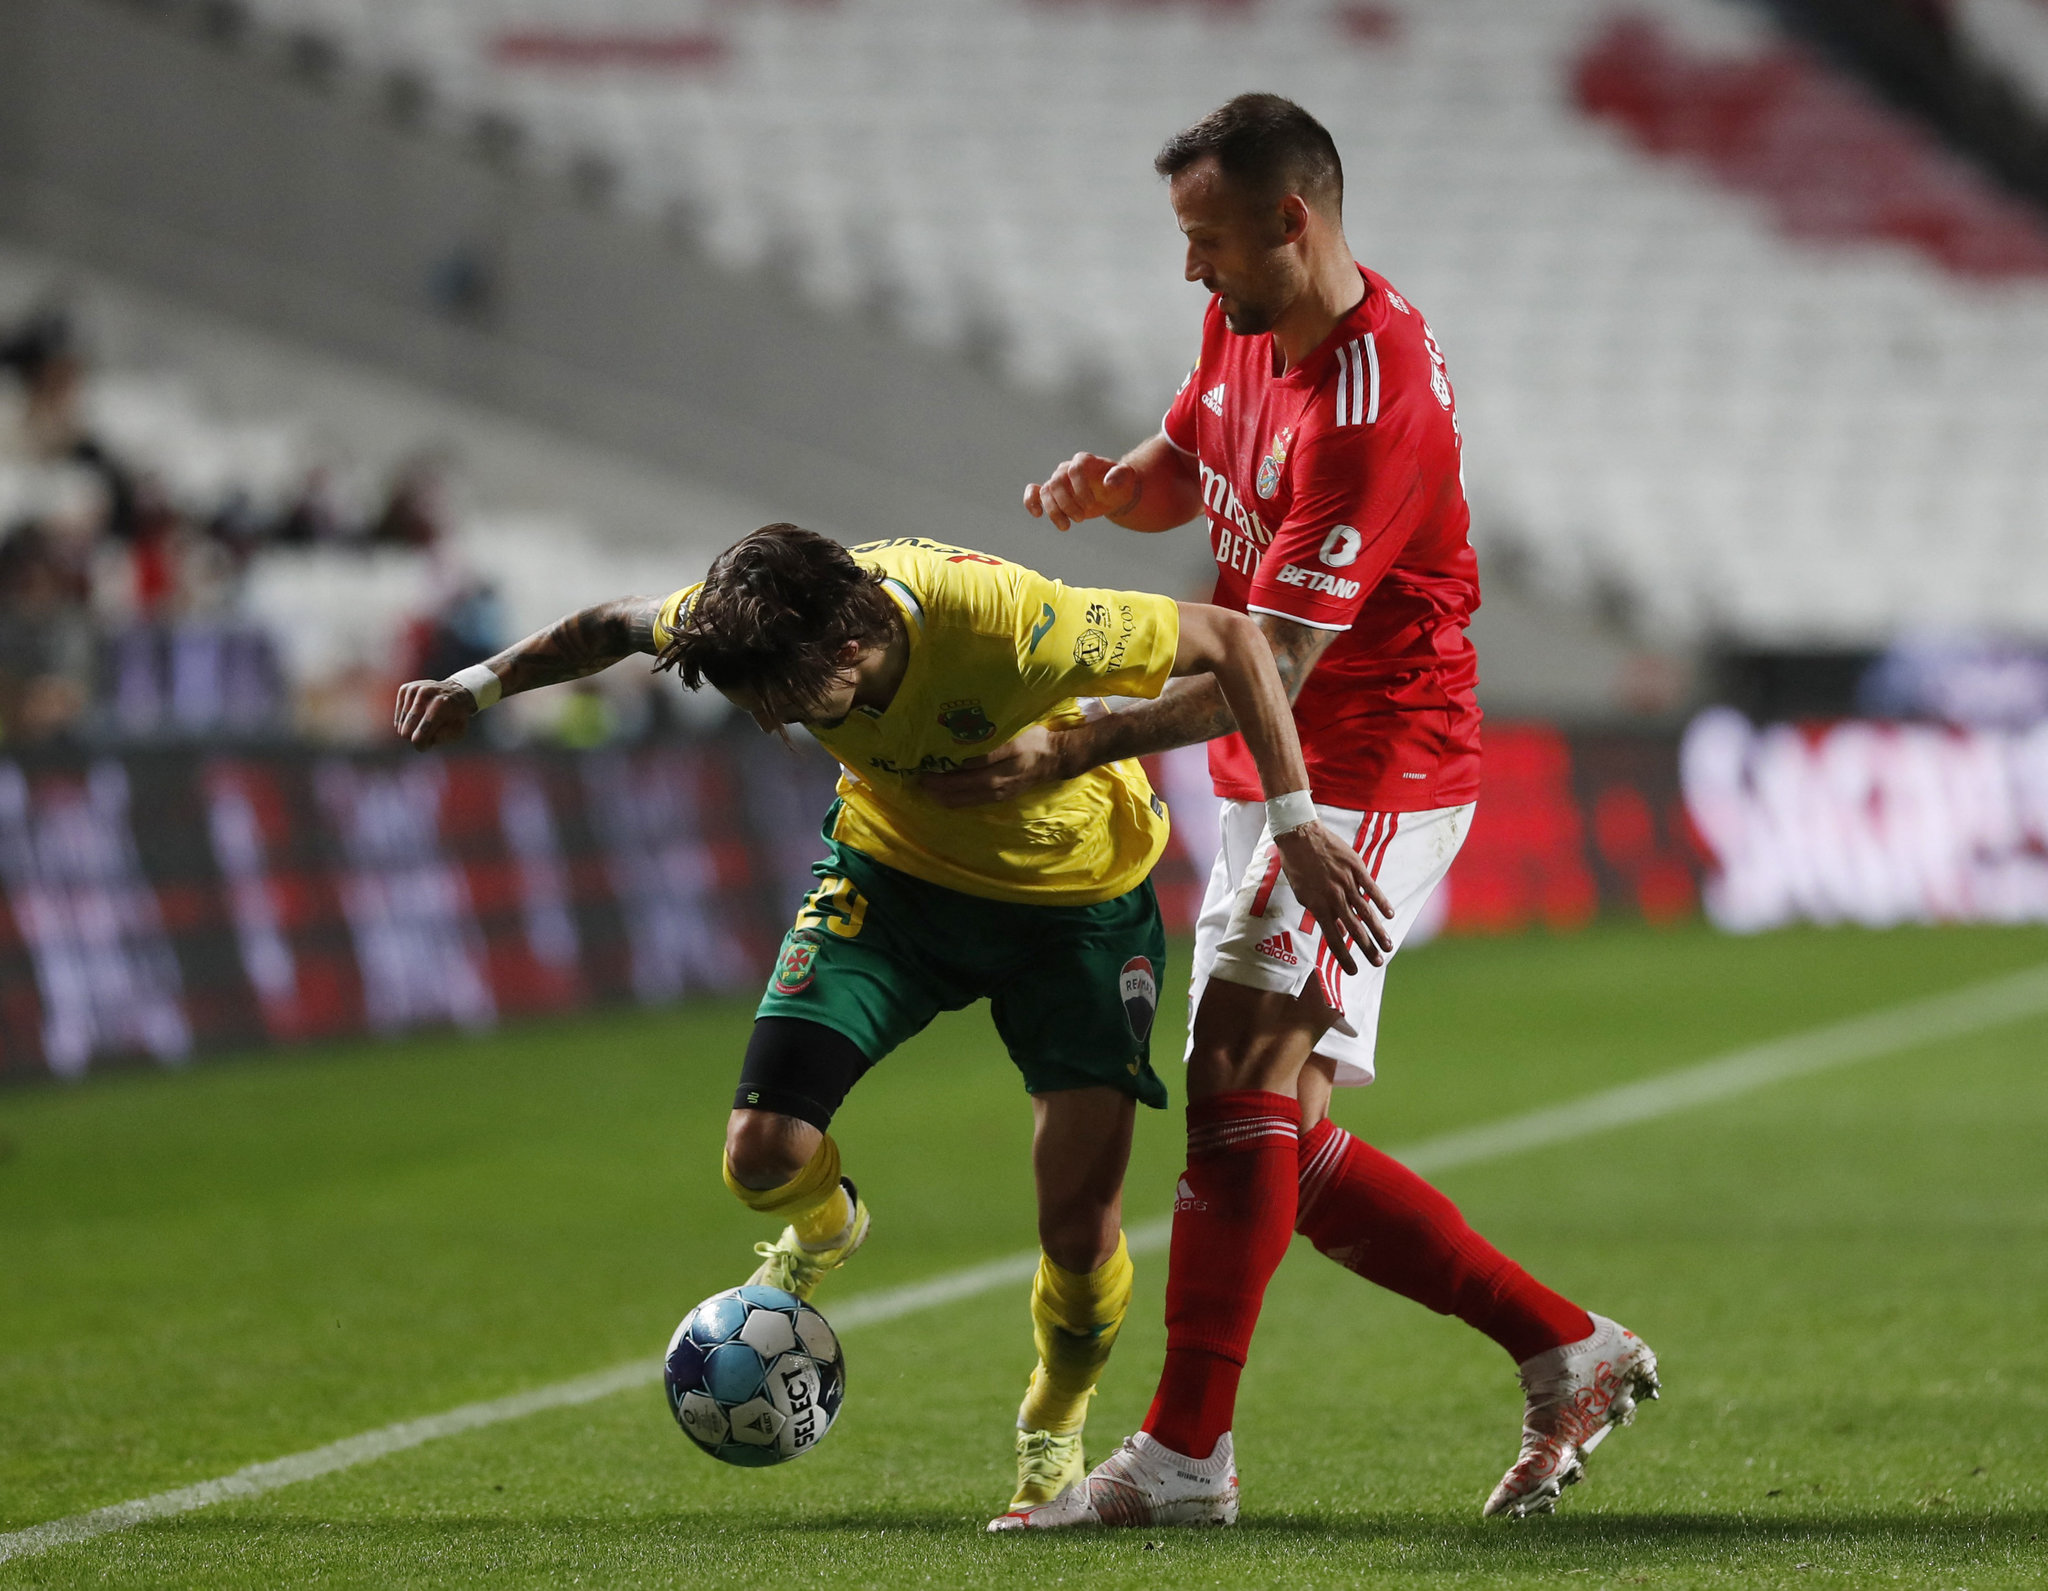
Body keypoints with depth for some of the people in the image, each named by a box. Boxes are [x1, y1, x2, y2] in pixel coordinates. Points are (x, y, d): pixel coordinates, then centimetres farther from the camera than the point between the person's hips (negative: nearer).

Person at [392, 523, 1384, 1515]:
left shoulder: (1011, 627, -40)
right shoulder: (761, 619, -25)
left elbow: (1229, 638, -28)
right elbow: (622, 625, -1)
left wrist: (1296, 830, -29)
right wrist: (481, 685, -2)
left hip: (1077, 897, -3)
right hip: (893, 872, 3)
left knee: (1080, 1236, -10)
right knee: (764, 1155, -15)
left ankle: (1053, 1430, 23)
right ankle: (825, 1231, 23)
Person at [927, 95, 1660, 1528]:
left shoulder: (1371, 410, -25)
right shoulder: (1246, 331, 5)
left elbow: (1270, 670, -25)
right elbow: (1183, 468, 25)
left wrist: (1071, 751, -25)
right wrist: (1108, 487, 0)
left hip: (1368, 778, -10)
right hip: (1275, 781, 10)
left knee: (1242, 1079, -18)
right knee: (1282, 1148, 8)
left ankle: (1184, 1454, -16)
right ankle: (1570, 1352, 15)